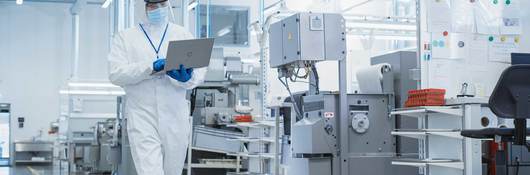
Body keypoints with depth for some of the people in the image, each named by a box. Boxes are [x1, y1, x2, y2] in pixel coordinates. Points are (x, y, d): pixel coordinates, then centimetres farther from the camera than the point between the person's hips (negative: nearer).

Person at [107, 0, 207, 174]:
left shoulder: (184, 35, 12)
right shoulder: (125, 37, 8)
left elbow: (200, 73, 2)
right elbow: (115, 73, -5)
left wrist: (187, 78, -21)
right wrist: (151, 67, -18)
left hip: (176, 118, 2)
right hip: (142, 117, -2)